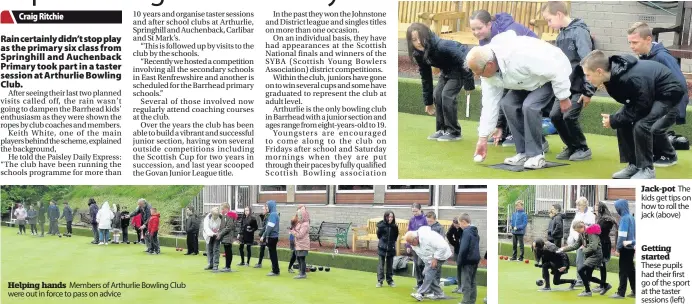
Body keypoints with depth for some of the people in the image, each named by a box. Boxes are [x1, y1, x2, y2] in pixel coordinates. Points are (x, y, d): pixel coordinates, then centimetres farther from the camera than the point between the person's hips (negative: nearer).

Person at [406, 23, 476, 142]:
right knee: (437, 95, -5)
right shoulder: (419, 55, -12)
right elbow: (426, 77, 0)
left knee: (447, 94, -18)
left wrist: (468, 85, -26)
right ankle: (442, 130, 8)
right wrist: (428, 102, 4)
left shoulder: (441, 46, -36)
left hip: (462, 67, -7)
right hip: (447, 70, 7)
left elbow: (463, 61, -30)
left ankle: (454, 132, -8)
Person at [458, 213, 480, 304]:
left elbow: (463, 248, -22)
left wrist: (459, 260, -13)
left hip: (468, 260, -9)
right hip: (475, 259, 9)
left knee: (466, 284, -4)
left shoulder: (466, 232, -16)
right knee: (472, 282, 15)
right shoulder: (475, 231, 13)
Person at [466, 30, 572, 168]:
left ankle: (536, 155, -12)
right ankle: (523, 153, 2)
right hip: (532, 77, 8)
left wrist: (563, 98, -21)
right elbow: (489, 103, -6)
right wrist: (483, 138, -5)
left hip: (555, 73, -8)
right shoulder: (486, 68, -14)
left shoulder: (518, 55, -40)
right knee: (507, 103, -8)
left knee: (530, 106, -26)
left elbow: (556, 71, -32)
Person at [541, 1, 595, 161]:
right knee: (555, 115, 3)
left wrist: (589, 91, -20)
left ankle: (583, 149, 7)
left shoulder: (579, 31, -16)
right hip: (566, 85, 8)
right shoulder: (561, 35, 9)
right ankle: (572, 147, 19)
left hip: (579, 86, -8)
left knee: (569, 116, -13)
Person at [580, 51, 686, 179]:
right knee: (622, 120, -1)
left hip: (669, 94, -9)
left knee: (641, 125, -26)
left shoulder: (631, 79, -37)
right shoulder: (613, 73, -10)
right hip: (649, 94, 9)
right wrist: (615, 118, -12)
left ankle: (647, 169, -10)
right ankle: (633, 164, 10)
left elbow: (642, 109, -28)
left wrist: (614, 121, -22)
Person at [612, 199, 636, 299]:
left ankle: (621, 293, -2)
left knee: (623, 270, -4)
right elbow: (634, 232, 15)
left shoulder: (624, 218, -15)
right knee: (630, 269, 13)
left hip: (625, 247, -9)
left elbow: (622, 235, -18)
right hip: (631, 247, 9)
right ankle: (635, 291, 17)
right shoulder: (631, 217, 11)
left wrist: (618, 247, -13)